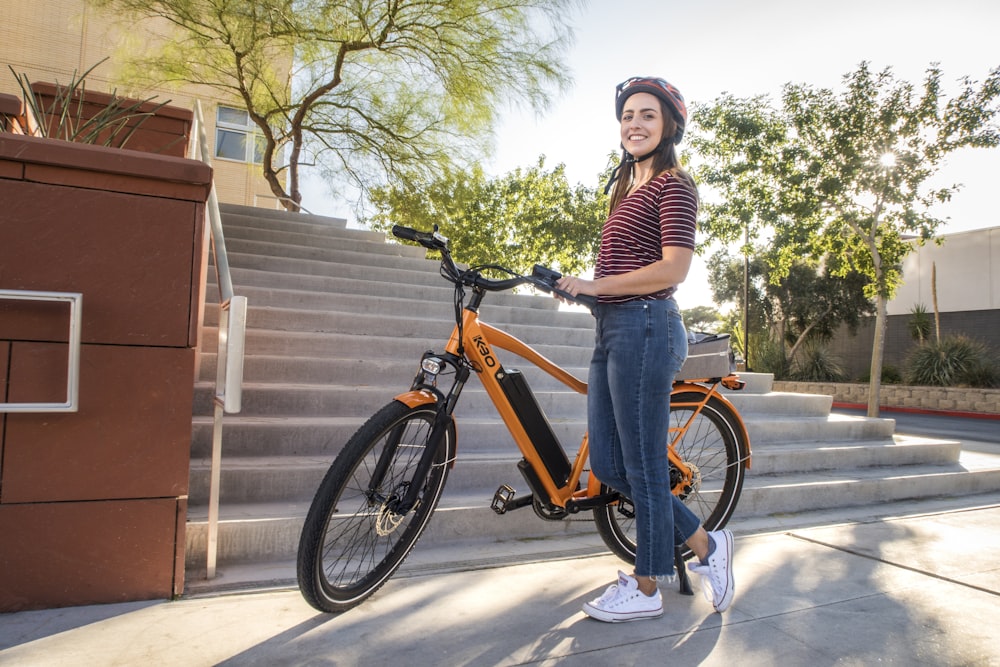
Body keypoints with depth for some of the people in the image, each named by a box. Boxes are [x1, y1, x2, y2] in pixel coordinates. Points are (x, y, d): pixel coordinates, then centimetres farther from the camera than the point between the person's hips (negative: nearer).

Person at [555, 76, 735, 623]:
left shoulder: (673, 185, -4)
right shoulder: (627, 187, 23)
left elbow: (672, 270, -15)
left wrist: (592, 286, -12)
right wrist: (577, 285, 6)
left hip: (643, 328, -10)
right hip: (612, 331, 10)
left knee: (643, 466, 2)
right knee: (607, 464, 11)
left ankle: (646, 590, 21)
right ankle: (704, 544, 28)